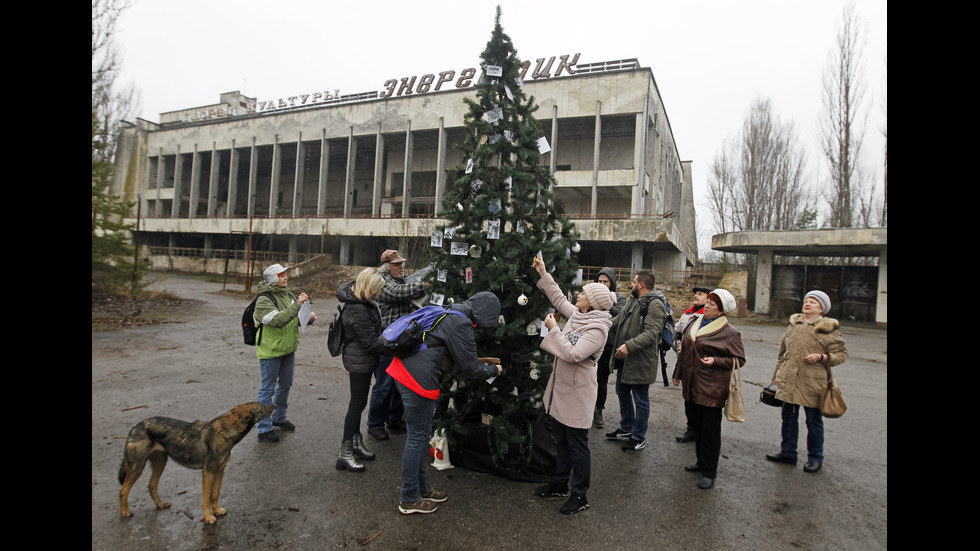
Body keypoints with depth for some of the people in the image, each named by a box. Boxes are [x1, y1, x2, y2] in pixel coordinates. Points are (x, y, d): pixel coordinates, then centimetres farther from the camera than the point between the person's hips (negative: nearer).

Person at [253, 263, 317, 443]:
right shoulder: (264, 300, -17)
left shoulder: (288, 295, 5)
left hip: (288, 349, 8)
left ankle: (279, 418, 39)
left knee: (285, 384, 20)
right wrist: (296, 305, -38)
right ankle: (263, 428, 14)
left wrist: (308, 317, -8)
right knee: (268, 388, 2)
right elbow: (277, 320, -32)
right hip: (270, 351, -8)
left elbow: (296, 318, 13)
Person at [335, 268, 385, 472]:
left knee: (359, 402, 19)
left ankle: (356, 444, 34)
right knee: (357, 404, -1)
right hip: (360, 361, -10)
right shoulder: (358, 310, -26)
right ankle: (345, 454, 10)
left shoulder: (360, 302, 5)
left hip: (361, 360, 10)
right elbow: (371, 342, -23)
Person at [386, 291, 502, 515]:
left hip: (403, 370, 10)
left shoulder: (452, 311, 13)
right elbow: (470, 370, -11)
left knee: (422, 434, 19)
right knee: (418, 438, 3)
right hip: (417, 380, -10)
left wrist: (476, 361, 24)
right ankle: (410, 500, 18)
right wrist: (494, 370, 7)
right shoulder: (461, 325, -17)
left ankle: (423, 488, 33)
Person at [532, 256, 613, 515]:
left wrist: (554, 330, -22)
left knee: (577, 445, 5)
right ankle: (559, 484, 37)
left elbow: (573, 354, -28)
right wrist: (543, 274, 13)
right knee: (561, 439, 21)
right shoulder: (577, 315, 3)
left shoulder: (597, 329, -21)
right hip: (561, 389, 9)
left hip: (577, 393, -9)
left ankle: (580, 496, 20)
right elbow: (558, 298, 17)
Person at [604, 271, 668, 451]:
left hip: (641, 360, -9)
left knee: (640, 399, 5)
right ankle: (626, 429, 39)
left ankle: (639, 438, 20)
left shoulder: (655, 305, -18)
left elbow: (651, 333, -27)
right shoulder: (632, 301, 12)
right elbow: (617, 321, 16)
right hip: (624, 357, 10)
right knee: (623, 393, 21)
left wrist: (629, 345, -36)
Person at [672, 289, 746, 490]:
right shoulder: (694, 324, 9)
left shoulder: (729, 333, -10)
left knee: (710, 429, 1)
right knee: (697, 425, 17)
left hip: (713, 389, -7)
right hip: (693, 385, 7)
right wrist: (678, 373, 22)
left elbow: (739, 360, -7)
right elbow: (684, 350, 18)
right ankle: (702, 462, 33)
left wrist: (715, 361, -20)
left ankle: (709, 472, 13)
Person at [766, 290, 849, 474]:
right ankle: (788, 453, 26)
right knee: (789, 417, 13)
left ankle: (815, 458, 23)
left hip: (813, 382, -5)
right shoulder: (793, 324, 10)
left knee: (814, 421, 7)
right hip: (789, 380, 5)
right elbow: (782, 351, 18)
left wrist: (821, 357, -19)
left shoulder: (828, 329, -5)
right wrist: (777, 373, 19)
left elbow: (842, 354, -3)